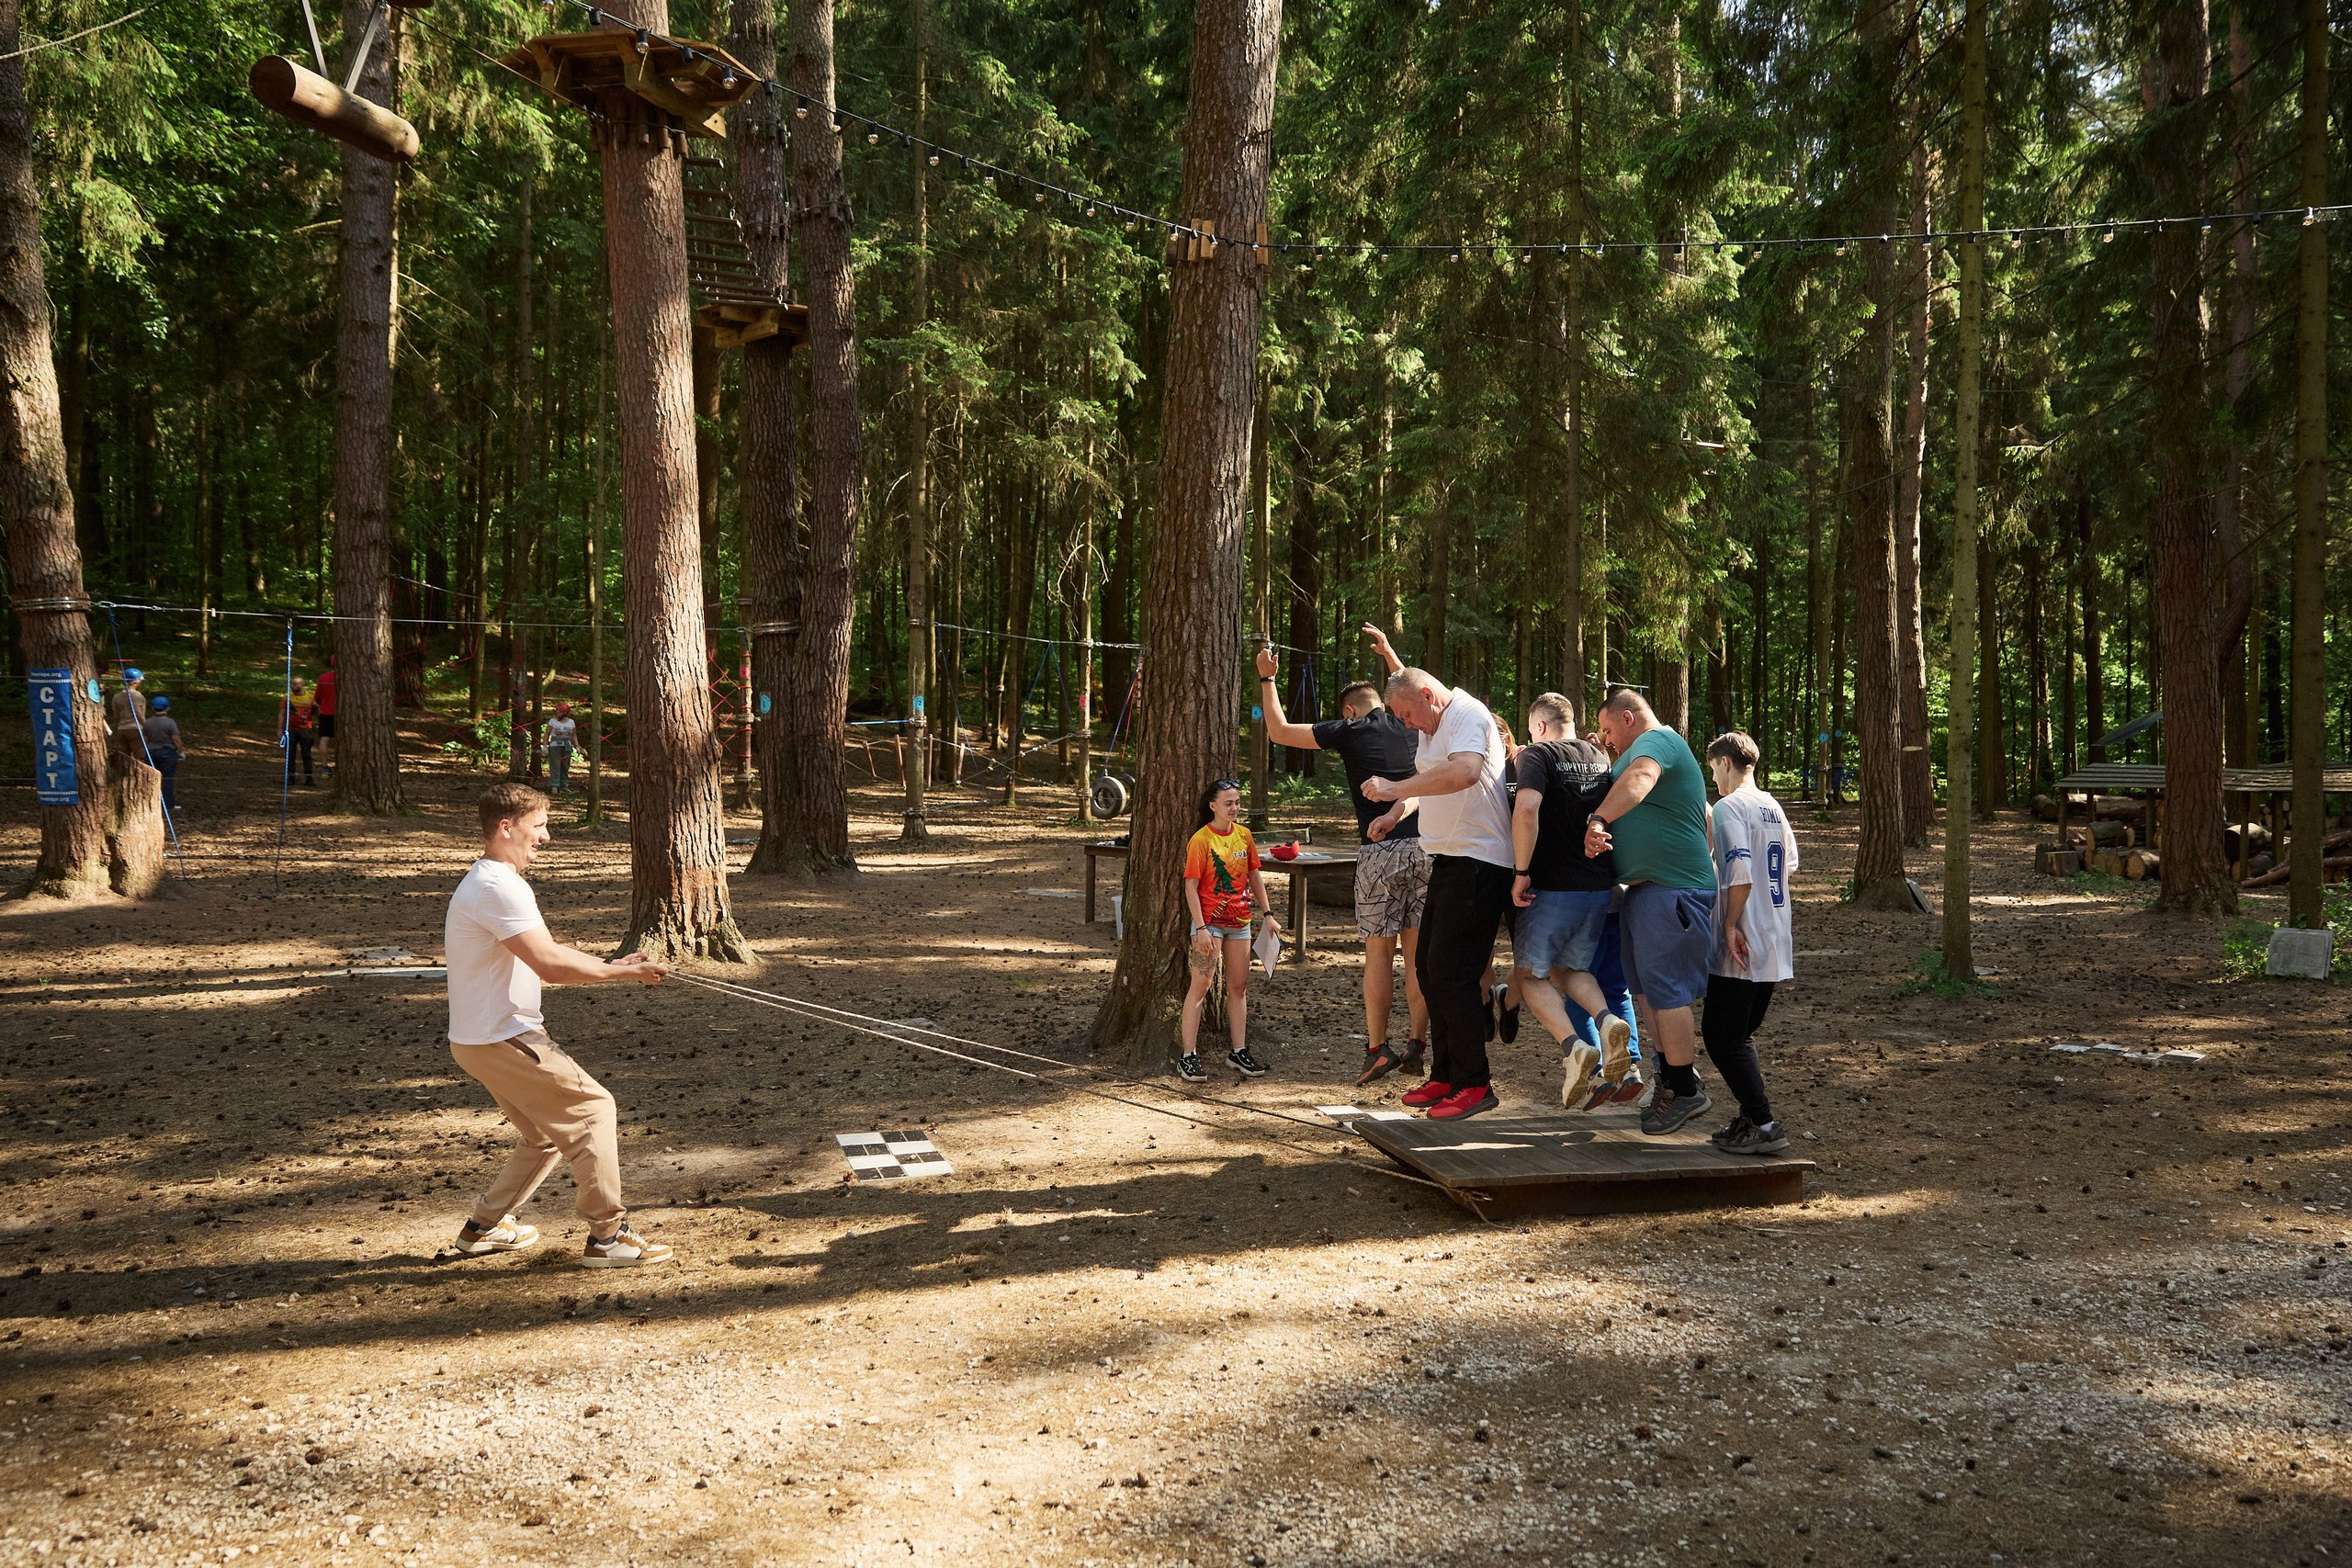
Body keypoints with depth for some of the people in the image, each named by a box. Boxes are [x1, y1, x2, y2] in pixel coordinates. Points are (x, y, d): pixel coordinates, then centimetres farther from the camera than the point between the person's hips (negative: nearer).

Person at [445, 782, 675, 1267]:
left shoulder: (485, 883, 15)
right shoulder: (500, 888, -20)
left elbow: (543, 954, 17)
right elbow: (550, 964, -26)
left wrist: (611, 964, 7)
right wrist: (624, 973, -18)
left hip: (483, 1039, 11)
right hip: (502, 1040, -11)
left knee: (550, 1131, 19)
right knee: (592, 1108, -6)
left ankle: (485, 1225, 29)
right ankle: (608, 1236, -2)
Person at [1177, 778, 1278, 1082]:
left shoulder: (1244, 835, 5)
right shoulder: (1201, 839, -12)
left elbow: (1254, 876, 14)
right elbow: (1191, 886, -13)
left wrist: (1267, 914, 9)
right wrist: (1201, 928, -19)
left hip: (1239, 921, 6)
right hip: (1210, 921, -6)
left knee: (1238, 987, 11)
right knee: (1200, 986, -5)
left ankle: (1238, 1052, 21)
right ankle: (1188, 1057, -2)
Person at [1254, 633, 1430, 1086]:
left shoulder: (1349, 731, 0)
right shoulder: (1409, 726, 14)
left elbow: (1279, 732, 6)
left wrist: (1267, 679, 15)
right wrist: (1388, 652, 50)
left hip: (1380, 851, -4)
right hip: (1424, 847, 4)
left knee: (1379, 952, 2)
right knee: (1417, 950, 7)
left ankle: (1377, 1049, 2)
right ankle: (1416, 1044, 8)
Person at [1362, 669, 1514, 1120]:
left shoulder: (1468, 716, -15)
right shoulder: (1432, 728, 17)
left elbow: (1463, 771, -34)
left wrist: (1396, 788, -30)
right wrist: (1396, 812, 11)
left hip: (1478, 862, -11)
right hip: (1449, 861, 11)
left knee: (1450, 973, -10)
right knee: (1429, 968, 13)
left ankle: (1474, 1085, -2)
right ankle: (1445, 1077, 22)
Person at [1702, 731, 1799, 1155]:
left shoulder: (1729, 807, -13)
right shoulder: (1774, 808, 13)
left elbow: (1740, 874, -23)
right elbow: (1790, 862, 24)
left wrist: (1731, 925, -15)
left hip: (1741, 949, -8)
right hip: (1776, 946, 9)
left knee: (1721, 1037, -3)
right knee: (1741, 1035, 17)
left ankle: (1764, 1124, -7)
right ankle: (1752, 1116, 18)